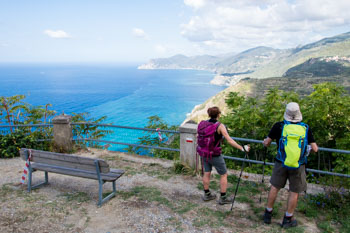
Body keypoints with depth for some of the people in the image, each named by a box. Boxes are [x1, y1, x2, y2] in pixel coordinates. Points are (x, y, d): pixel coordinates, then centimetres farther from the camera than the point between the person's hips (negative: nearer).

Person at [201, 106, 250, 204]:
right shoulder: (220, 126, -17)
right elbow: (229, 140, -22)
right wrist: (242, 148, -17)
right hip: (215, 155, -6)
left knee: (207, 174, 19)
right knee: (224, 175, 11)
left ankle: (207, 194, 32)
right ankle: (223, 198, 18)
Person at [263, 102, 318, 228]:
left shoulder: (278, 126, -8)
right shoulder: (306, 128, -5)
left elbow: (266, 143, -2)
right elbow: (314, 149, -3)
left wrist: (265, 141, 21)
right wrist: (314, 147, 20)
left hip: (281, 162, 1)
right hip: (298, 165, 0)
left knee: (274, 187, 15)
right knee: (294, 192, 12)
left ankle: (268, 214, 26)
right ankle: (288, 219, 22)